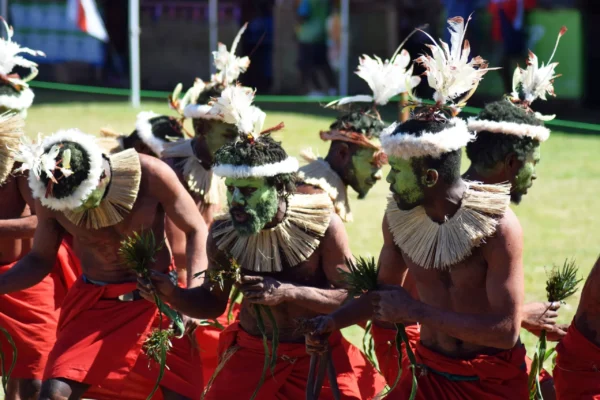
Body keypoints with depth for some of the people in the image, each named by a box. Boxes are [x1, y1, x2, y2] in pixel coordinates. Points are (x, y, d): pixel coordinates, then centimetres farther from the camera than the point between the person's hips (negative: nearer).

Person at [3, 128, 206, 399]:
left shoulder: (150, 175, -22)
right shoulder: (49, 198, -13)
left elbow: (196, 230, -8)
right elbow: (40, 260, 3)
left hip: (157, 301, -2)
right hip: (93, 303, 2)